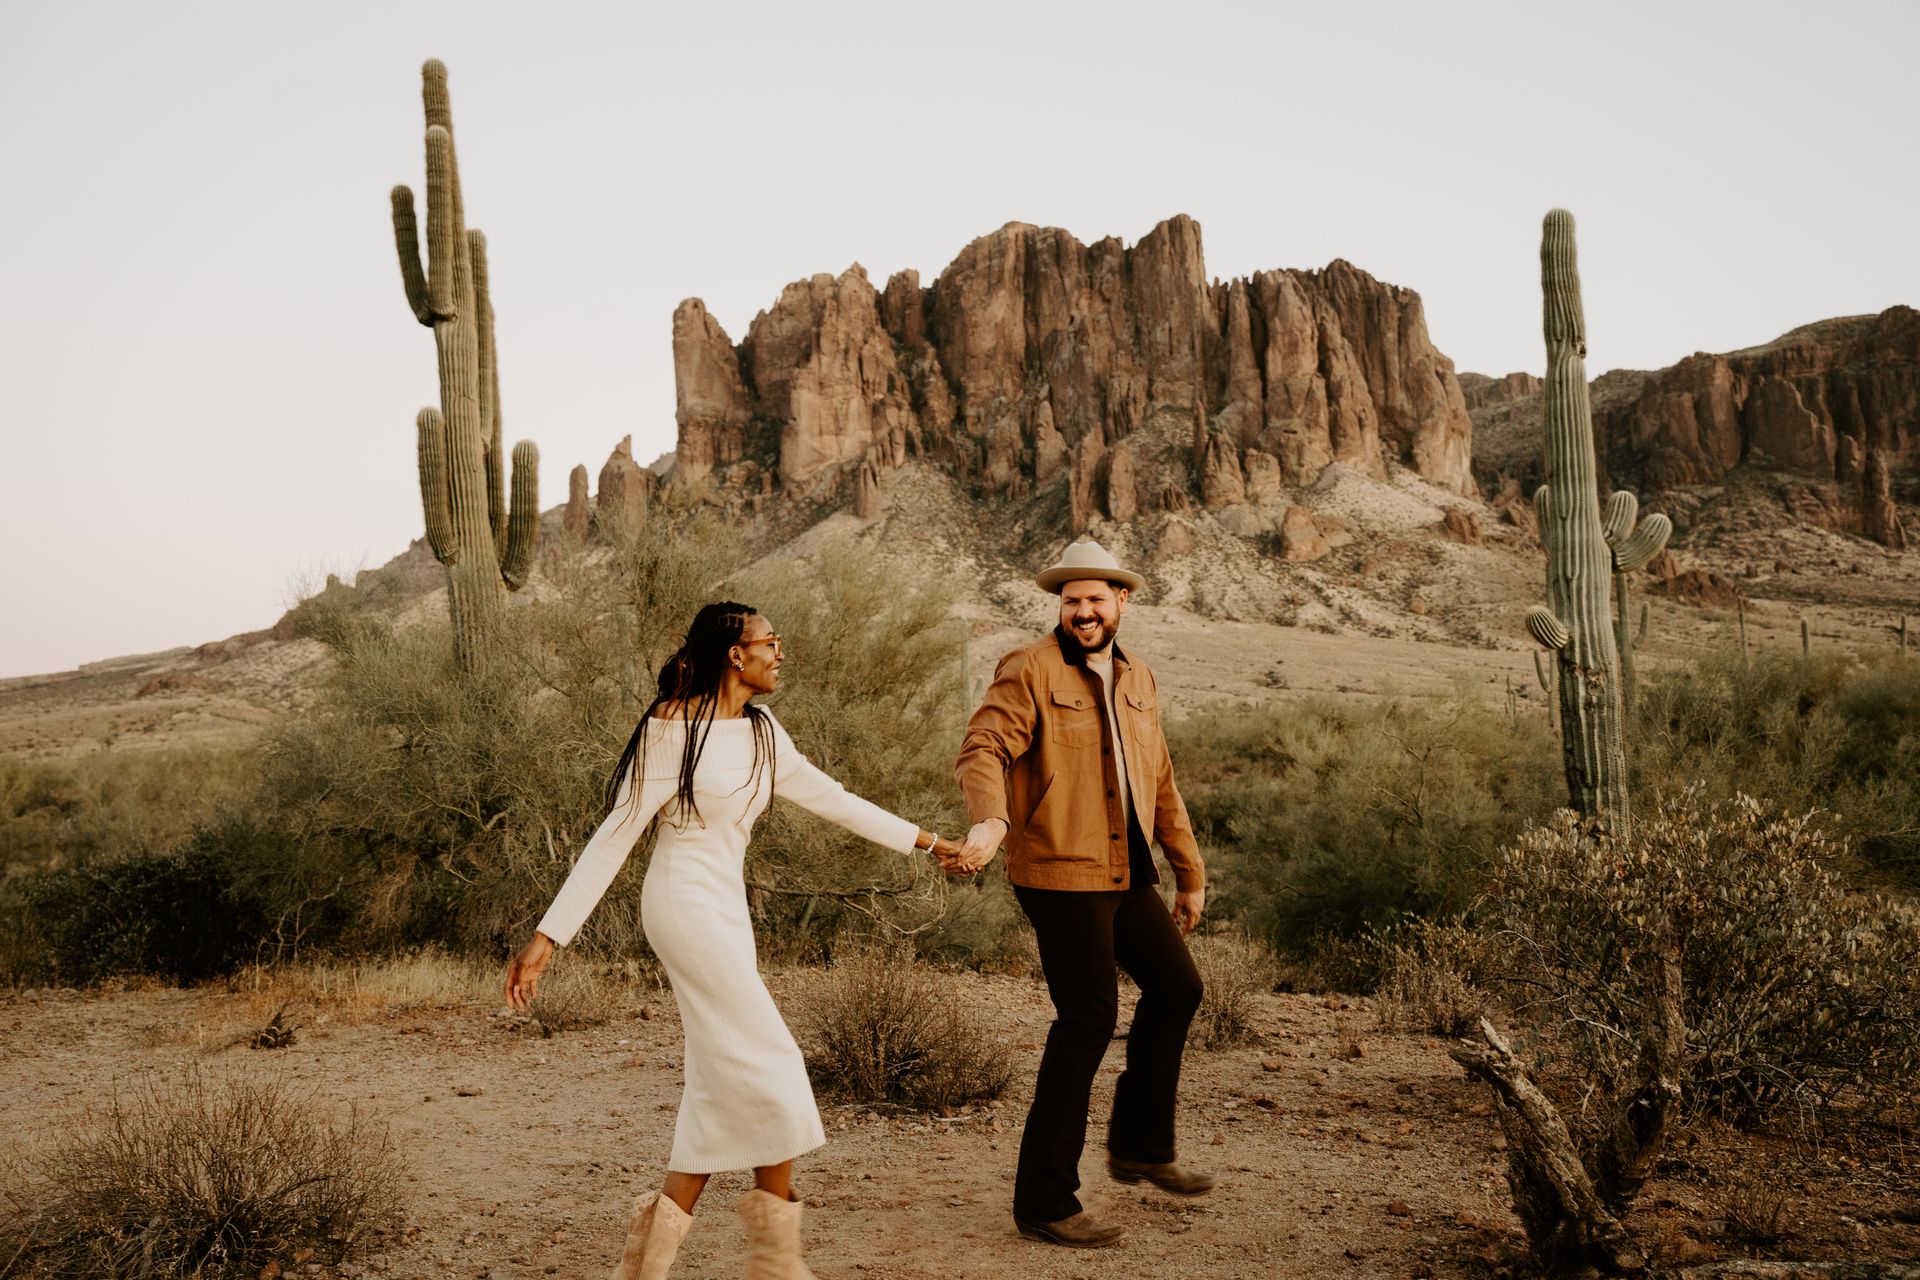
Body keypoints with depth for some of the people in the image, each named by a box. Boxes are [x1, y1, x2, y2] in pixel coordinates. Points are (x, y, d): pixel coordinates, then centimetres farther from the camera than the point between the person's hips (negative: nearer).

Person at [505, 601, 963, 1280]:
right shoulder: (673, 729, -14)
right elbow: (612, 838, -14)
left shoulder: (761, 731, 8)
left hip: (727, 910, 8)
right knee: (770, 1065, -6)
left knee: (724, 1087, 7)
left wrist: (925, 839, 20)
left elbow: (832, 798, 17)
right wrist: (546, 938, -17)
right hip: (685, 904, -8)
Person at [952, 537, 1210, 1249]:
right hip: (1062, 874, -8)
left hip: (1127, 872, 8)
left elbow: (1160, 783, 21)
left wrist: (1189, 873, 22)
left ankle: (1139, 1146, 35)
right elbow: (982, 748, -21)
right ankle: (1044, 1203, 6)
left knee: (1177, 986, 16)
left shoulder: (1137, 680, 16)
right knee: (1088, 1022, -6)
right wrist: (989, 820, -41)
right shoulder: (1030, 670, -8)